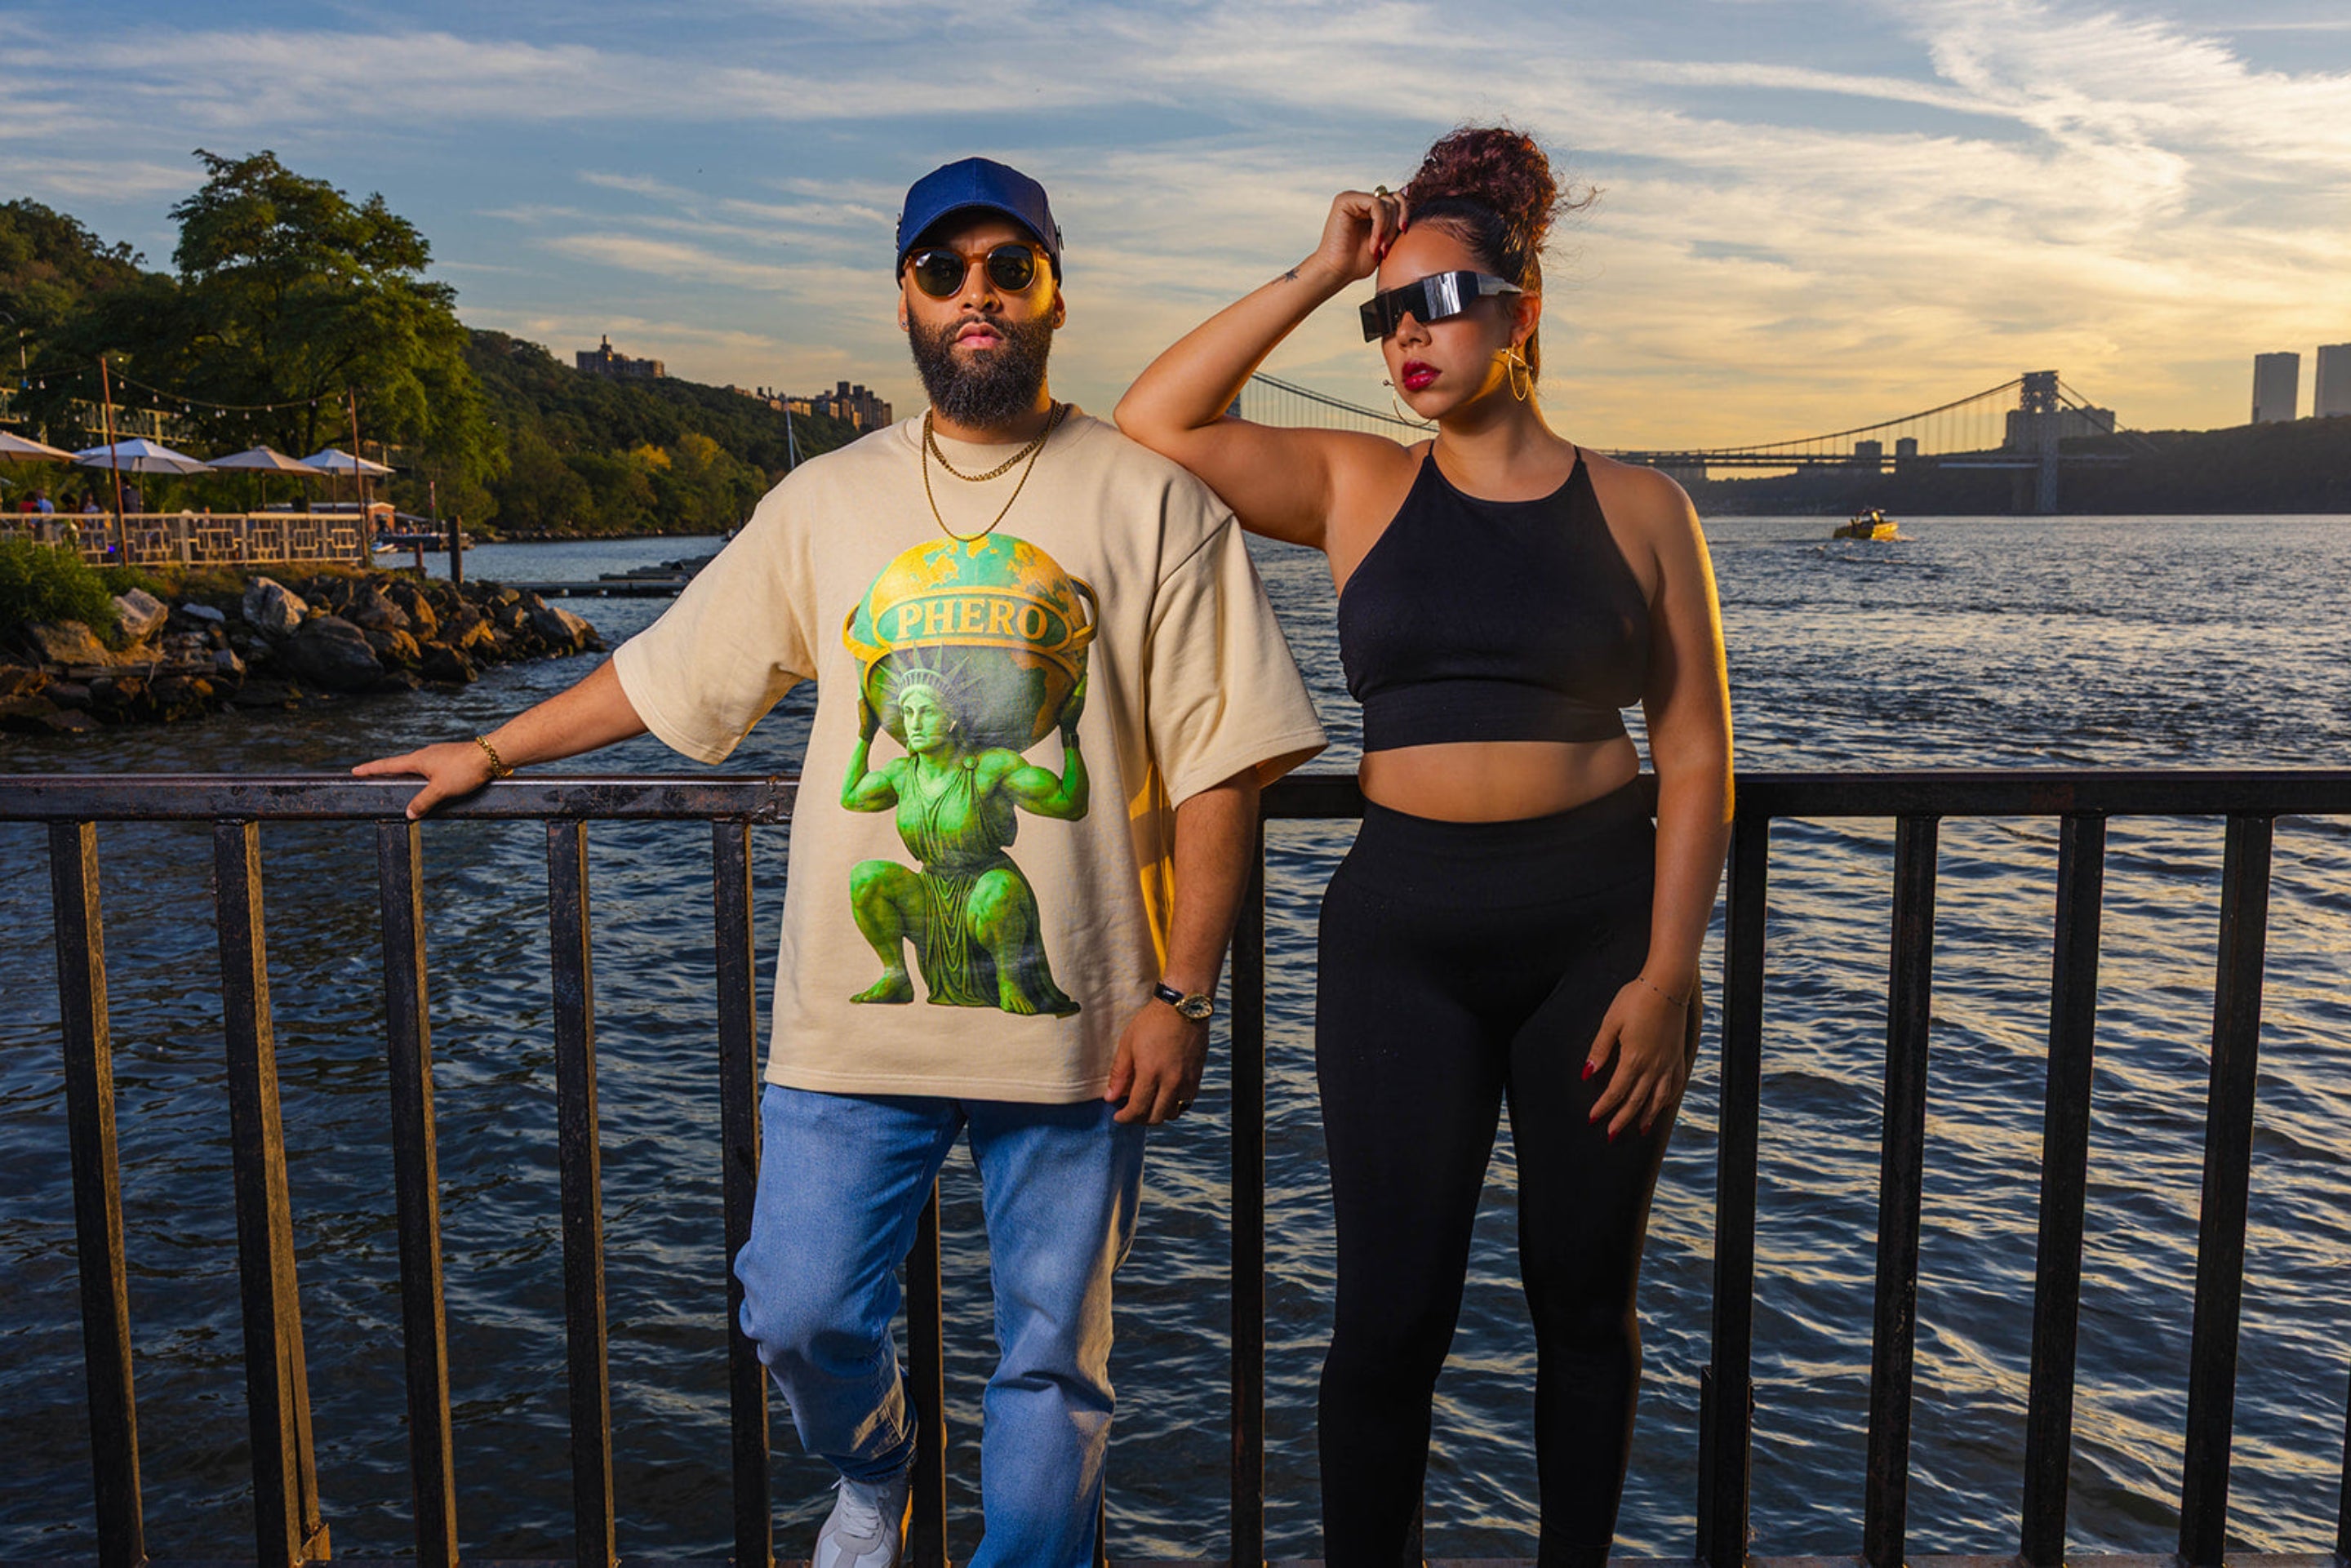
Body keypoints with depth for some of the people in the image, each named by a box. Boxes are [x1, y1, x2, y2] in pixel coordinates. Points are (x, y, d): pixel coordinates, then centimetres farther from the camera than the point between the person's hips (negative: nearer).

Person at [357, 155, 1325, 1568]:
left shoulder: (1151, 500, 0)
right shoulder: (825, 502, 10)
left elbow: (1220, 764, -4)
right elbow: (670, 670, 19)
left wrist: (1183, 994, -9)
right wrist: (492, 751, 24)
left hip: (1077, 1020, -2)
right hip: (857, 1014, 3)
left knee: (1051, 1356, 8)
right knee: (800, 1314, 8)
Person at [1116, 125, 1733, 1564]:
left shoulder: (1641, 511, 3)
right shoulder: (1356, 489, 6)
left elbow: (1697, 754, 1)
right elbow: (1155, 421, -4)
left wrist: (1667, 972, -7)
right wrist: (1317, 274, -2)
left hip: (1601, 922, 0)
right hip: (1402, 930, 0)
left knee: (1586, 1300, 13)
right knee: (1392, 1314, 3)